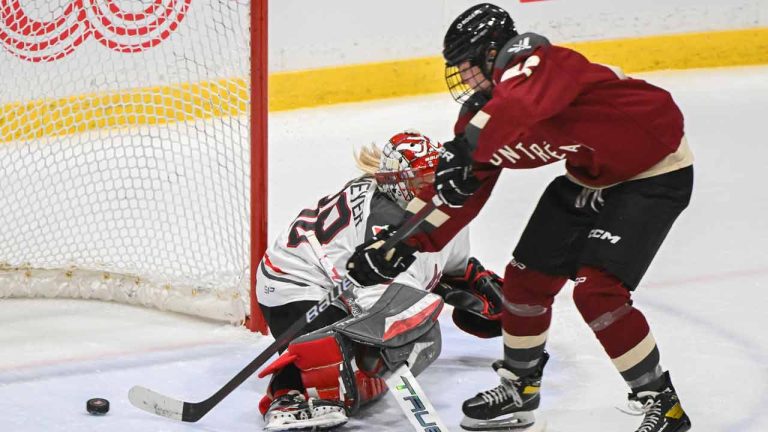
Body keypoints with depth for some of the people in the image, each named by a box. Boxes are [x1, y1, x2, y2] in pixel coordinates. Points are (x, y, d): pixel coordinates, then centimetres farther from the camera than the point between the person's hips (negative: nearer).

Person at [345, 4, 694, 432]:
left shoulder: (533, 60, -27)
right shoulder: (488, 111, -1)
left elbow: (520, 107, -52)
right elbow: (460, 195, 3)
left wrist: (463, 150, -61)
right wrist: (400, 244, -2)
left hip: (655, 171, -9)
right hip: (590, 176, 9)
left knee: (597, 290, -18)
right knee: (527, 277, 8)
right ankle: (519, 388, 28)